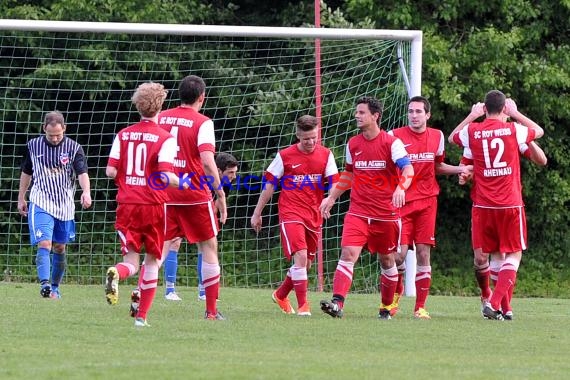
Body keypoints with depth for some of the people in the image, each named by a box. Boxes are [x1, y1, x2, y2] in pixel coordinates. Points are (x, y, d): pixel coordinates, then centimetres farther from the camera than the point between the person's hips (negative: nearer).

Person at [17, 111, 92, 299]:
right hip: (41, 204, -1)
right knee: (44, 244, -18)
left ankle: (55, 288, 24)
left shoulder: (74, 148, -3)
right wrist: (21, 198, 19)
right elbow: (26, 172, 15)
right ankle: (44, 284, -29)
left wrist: (86, 191, -33)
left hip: (65, 206, 1)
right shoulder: (33, 146, 2)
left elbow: (82, 172, -14)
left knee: (59, 248, 10)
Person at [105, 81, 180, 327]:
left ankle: (116, 273, -32)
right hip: (153, 204, -2)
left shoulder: (123, 135, 5)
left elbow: (111, 171, 1)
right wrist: (181, 183, 1)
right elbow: (165, 176, -17)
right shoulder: (165, 138, -7)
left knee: (131, 259, 5)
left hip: (126, 205, 3)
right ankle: (142, 315, 9)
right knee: (152, 261, 13)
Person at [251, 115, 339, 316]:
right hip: (290, 213, -4)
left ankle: (281, 295, 37)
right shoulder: (285, 156, -2)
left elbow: (335, 183, -3)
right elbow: (269, 185, 5)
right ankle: (303, 305, -17)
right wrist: (257, 213, 7)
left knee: (306, 263, 13)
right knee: (300, 256, -20)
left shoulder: (325, 155, 3)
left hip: (314, 216, 4)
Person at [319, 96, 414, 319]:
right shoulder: (353, 144, 9)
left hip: (386, 214, -3)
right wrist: (332, 197, 19)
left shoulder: (391, 143, -7)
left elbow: (408, 169, -19)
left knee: (387, 260, 10)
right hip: (358, 212, 3)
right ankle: (337, 303, -27)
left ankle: (386, 307, 26)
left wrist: (401, 188, -38)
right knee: (348, 253, -16)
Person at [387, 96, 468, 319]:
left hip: (427, 202, 2)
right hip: (402, 201, -2)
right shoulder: (395, 136, -3)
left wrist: (460, 169, 7)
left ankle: (420, 307, 4)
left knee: (423, 254, -2)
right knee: (399, 253, -9)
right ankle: (397, 291, 22)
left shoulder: (437, 137, 7)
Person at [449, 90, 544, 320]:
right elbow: (539, 131, 17)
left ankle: (504, 308, 10)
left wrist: (472, 116, 26)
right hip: (510, 204, -2)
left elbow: (452, 137, 22)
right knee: (514, 254, 4)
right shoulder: (513, 130, -4)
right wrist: (515, 114, 23)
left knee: (496, 255, 13)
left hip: (483, 206, 2)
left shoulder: (473, 131, -1)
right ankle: (494, 303, -13)